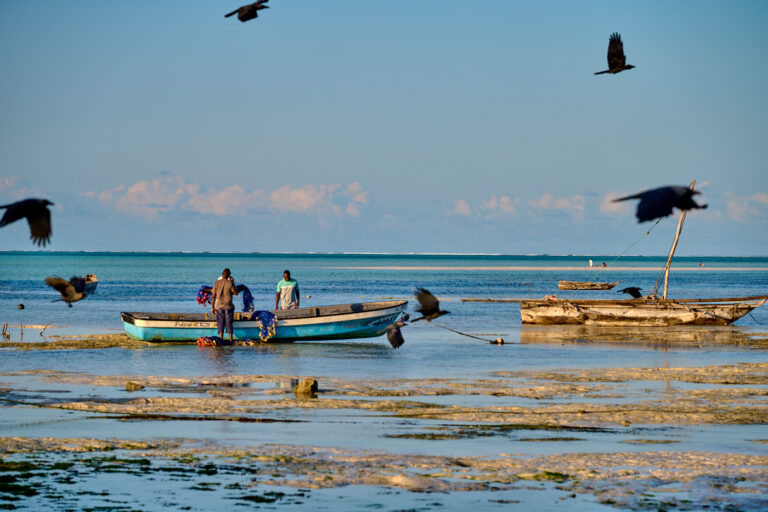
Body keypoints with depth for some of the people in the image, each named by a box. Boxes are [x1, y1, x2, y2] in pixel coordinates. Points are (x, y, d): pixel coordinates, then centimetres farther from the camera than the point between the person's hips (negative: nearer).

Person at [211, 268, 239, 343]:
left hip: (219, 306, 2)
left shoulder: (216, 283, 1)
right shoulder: (230, 283, -8)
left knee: (221, 323, 6)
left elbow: (213, 296, 3)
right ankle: (230, 340, 5)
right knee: (229, 323, 4)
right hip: (228, 306, -2)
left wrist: (212, 307, 9)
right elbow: (235, 293, 2)